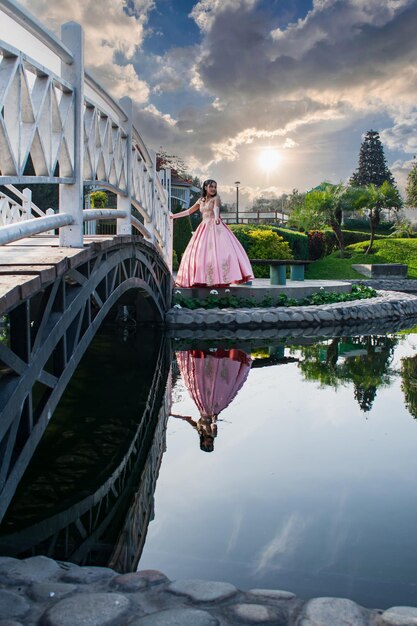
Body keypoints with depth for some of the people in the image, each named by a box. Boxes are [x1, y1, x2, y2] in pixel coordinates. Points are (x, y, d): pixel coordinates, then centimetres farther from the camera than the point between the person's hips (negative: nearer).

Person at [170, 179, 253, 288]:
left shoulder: (215, 198, 0)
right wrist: (174, 216, 32)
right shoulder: (201, 200, 15)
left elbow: (216, 208, -22)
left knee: (220, 249, -19)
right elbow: (189, 211, 27)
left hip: (215, 227, -6)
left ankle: (219, 278, -25)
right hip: (204, 228, 6)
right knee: (199, 253, 1)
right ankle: (202, 279, 4)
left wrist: (216, 217, -44)